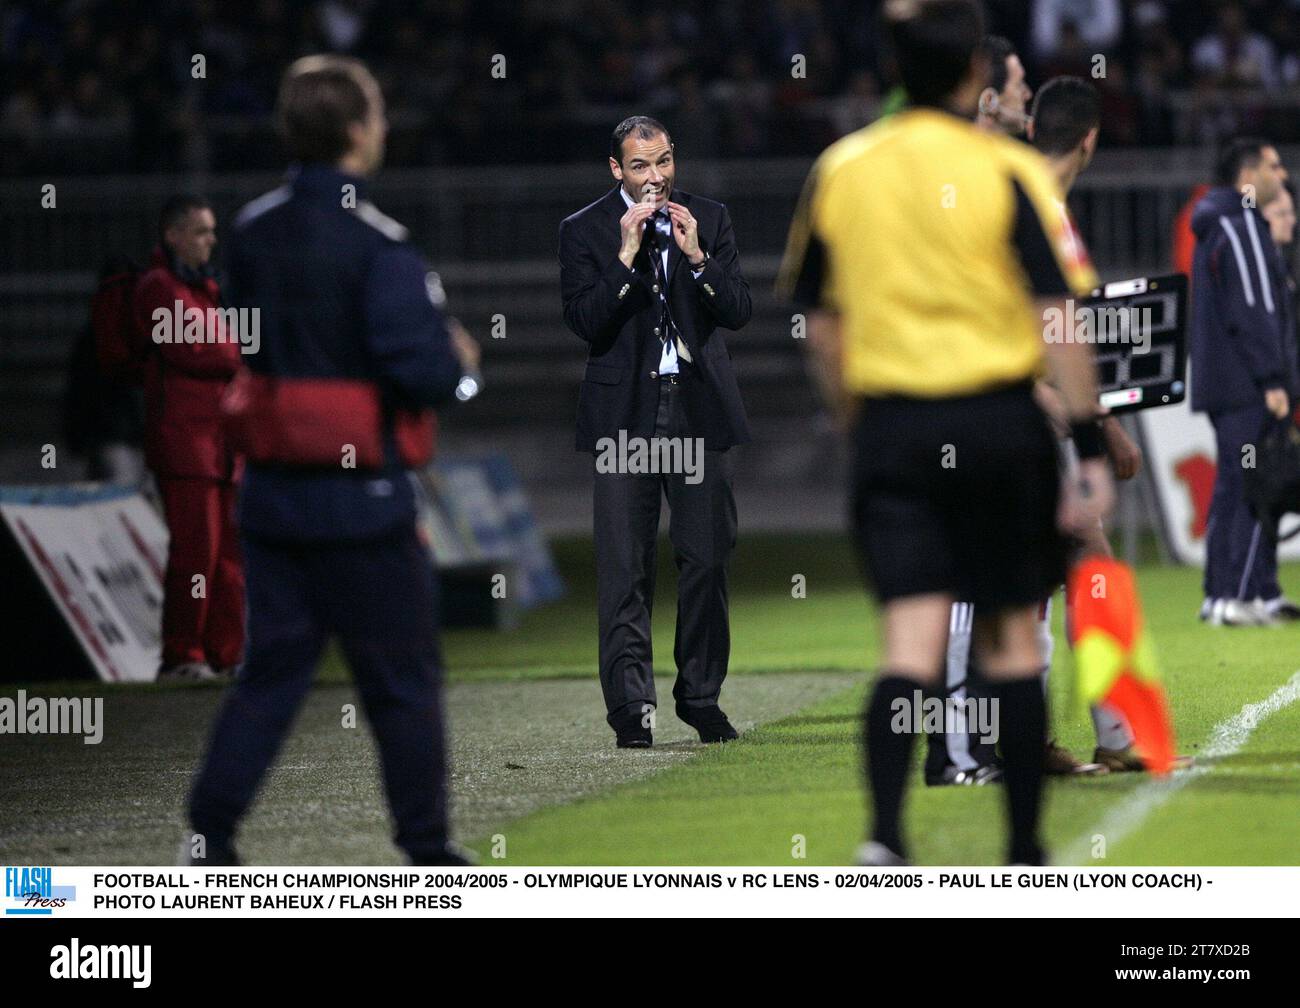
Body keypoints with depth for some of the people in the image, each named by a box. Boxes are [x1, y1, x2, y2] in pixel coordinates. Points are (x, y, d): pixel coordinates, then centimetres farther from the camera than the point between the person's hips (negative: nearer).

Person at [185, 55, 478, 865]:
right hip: (362, 504, -6)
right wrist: (458, 363, 0)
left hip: (273, 494, 6)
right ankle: (428, 850, 12)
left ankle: (210, 837, 5)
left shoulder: (253, 231, 6)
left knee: (271, 670, 12)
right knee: (404, 680, 5)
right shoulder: (377, 244, -15)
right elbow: (423, 372, -21)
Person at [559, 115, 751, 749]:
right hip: (626, 411, -2)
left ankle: (701, 696, 15)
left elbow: (738, 312, 2)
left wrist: (697, 255, -12)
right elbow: (583, 322, -9)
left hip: (699, 408, 2)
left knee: (707, 559, 4)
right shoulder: (584, 231, 1)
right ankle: (630, 707, -2)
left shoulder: (710, 220, 8)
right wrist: (627, 257, -17)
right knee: (624, 568, -4)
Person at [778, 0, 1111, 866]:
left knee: (912, 642, -2)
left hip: (889, 425, 2)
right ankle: (1025, 852, 15)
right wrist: (1090, 450, -9)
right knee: (1013, 639, 9)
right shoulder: (1008, 174, -7)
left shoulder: (841, 170, 4)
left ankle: (884, 834, -22)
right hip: (998, 421, -2)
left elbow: (819, 321, 10)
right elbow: (1057, 316, -11)